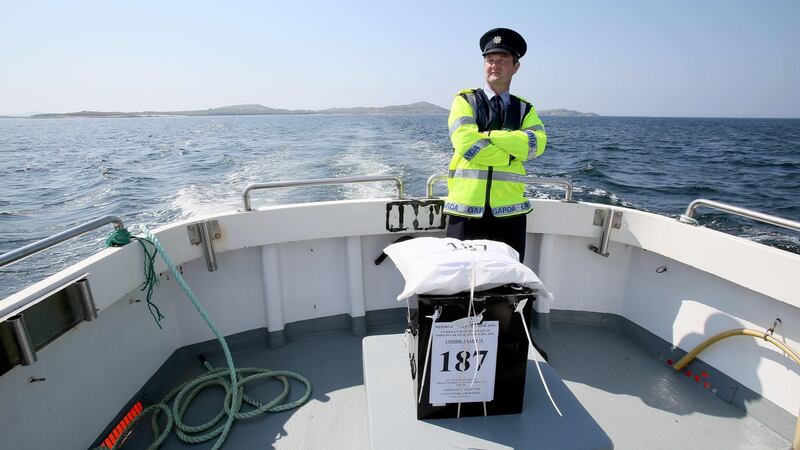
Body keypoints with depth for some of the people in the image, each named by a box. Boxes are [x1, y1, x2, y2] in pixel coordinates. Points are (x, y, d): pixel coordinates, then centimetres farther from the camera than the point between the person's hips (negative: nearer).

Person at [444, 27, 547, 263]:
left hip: (510, 210, 3)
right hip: (466, 209, -2)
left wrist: (488, 135, -12)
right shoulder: (465, 101, 4)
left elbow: (537, 143, -7)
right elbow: (466, 144, -13)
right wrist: (515, 152, -7)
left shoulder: (525, 109, 13)